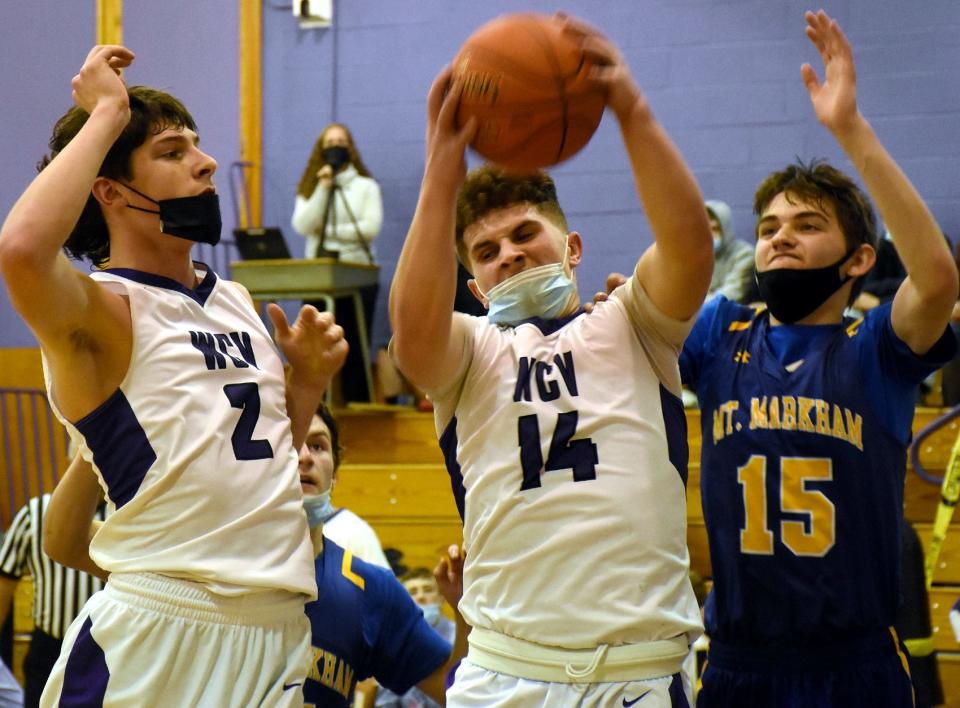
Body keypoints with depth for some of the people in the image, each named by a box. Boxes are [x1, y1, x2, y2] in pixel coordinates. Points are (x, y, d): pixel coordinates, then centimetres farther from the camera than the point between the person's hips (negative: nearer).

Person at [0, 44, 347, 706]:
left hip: (277, 628, 7)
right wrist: (107, 115, -18)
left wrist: (308, 380, 7)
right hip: (158, 637, -7)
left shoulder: (236, 302, 16)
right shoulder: (102, 310, -6)